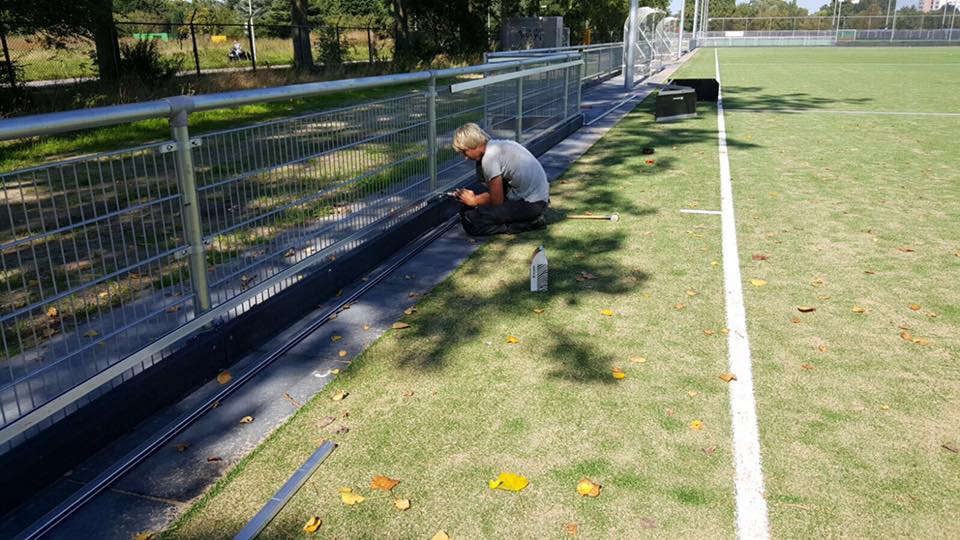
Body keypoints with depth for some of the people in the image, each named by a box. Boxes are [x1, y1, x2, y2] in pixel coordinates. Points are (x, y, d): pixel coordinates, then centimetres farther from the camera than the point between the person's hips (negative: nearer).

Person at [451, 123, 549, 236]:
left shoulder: (490, 157, -16)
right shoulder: (498, 145, 12)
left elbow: (497, 201, -10)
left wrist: (474, 201, 6)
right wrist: (475, 197, 12)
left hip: (530, 204, -10)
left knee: (469, 221, -13)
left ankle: (529, 223, -7)